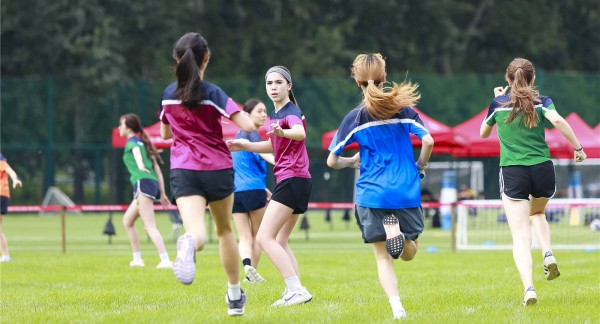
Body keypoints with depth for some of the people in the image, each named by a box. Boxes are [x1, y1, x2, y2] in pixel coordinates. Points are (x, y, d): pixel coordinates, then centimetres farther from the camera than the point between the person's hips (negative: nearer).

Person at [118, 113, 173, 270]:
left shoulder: (132, 141, 2)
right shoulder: (142, 142, 26)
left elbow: (136, 150, -24)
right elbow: (158, 170, 24)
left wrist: (140, 165, -45)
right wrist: (162, 193, 22)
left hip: (143, 183, -9)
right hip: (154, 184, 9)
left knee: (150, 226, -16)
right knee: (127, 220, 22)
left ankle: (165, 261, -27)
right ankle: (137, 259, 21)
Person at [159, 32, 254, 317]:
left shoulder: (169, 94, 4)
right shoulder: (212, 93, -9)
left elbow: (165, 133, 20)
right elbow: (247, 125, -18)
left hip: (183, 170, 1)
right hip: (218, 169, -1)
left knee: (197, 231, -19)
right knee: (224, 230, 21)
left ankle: (189, 242, -58)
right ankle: (234, 296, 32)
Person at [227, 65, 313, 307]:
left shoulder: (292, 112, -13)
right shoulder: (275, 114, 15)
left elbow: (300, 133, -38)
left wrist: (283, 132, -58)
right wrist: (244, 146, 24)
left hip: (292, 179, -10)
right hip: (287, 180, 10)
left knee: (265, 238, -15)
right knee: (280, 242, 14)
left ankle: (296, 290, -22)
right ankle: (296, 292, 13)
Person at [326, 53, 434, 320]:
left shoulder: (355, 118, -1)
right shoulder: (403, 109, 1)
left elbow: (332, 161, 0)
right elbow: (428, 140, -9)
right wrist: (420, 168, 10)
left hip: (371, 195, -1)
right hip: (406, 192, 1)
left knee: (383, 256, 6)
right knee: (408, 253, 14)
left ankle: (397, 307, -15)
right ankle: (398, 231, -21)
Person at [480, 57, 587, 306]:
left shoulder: (498, 103, 6)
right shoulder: (541, 102, 2)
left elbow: (483, 133, 22)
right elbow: (557, 120, -18)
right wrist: (578, 148, -10)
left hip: (512, 173, -1)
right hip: (543, 169, 1)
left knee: (521, 237, -4)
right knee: (537, 213, 32)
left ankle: (529, 289, -22)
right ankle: (548, 255, 6)